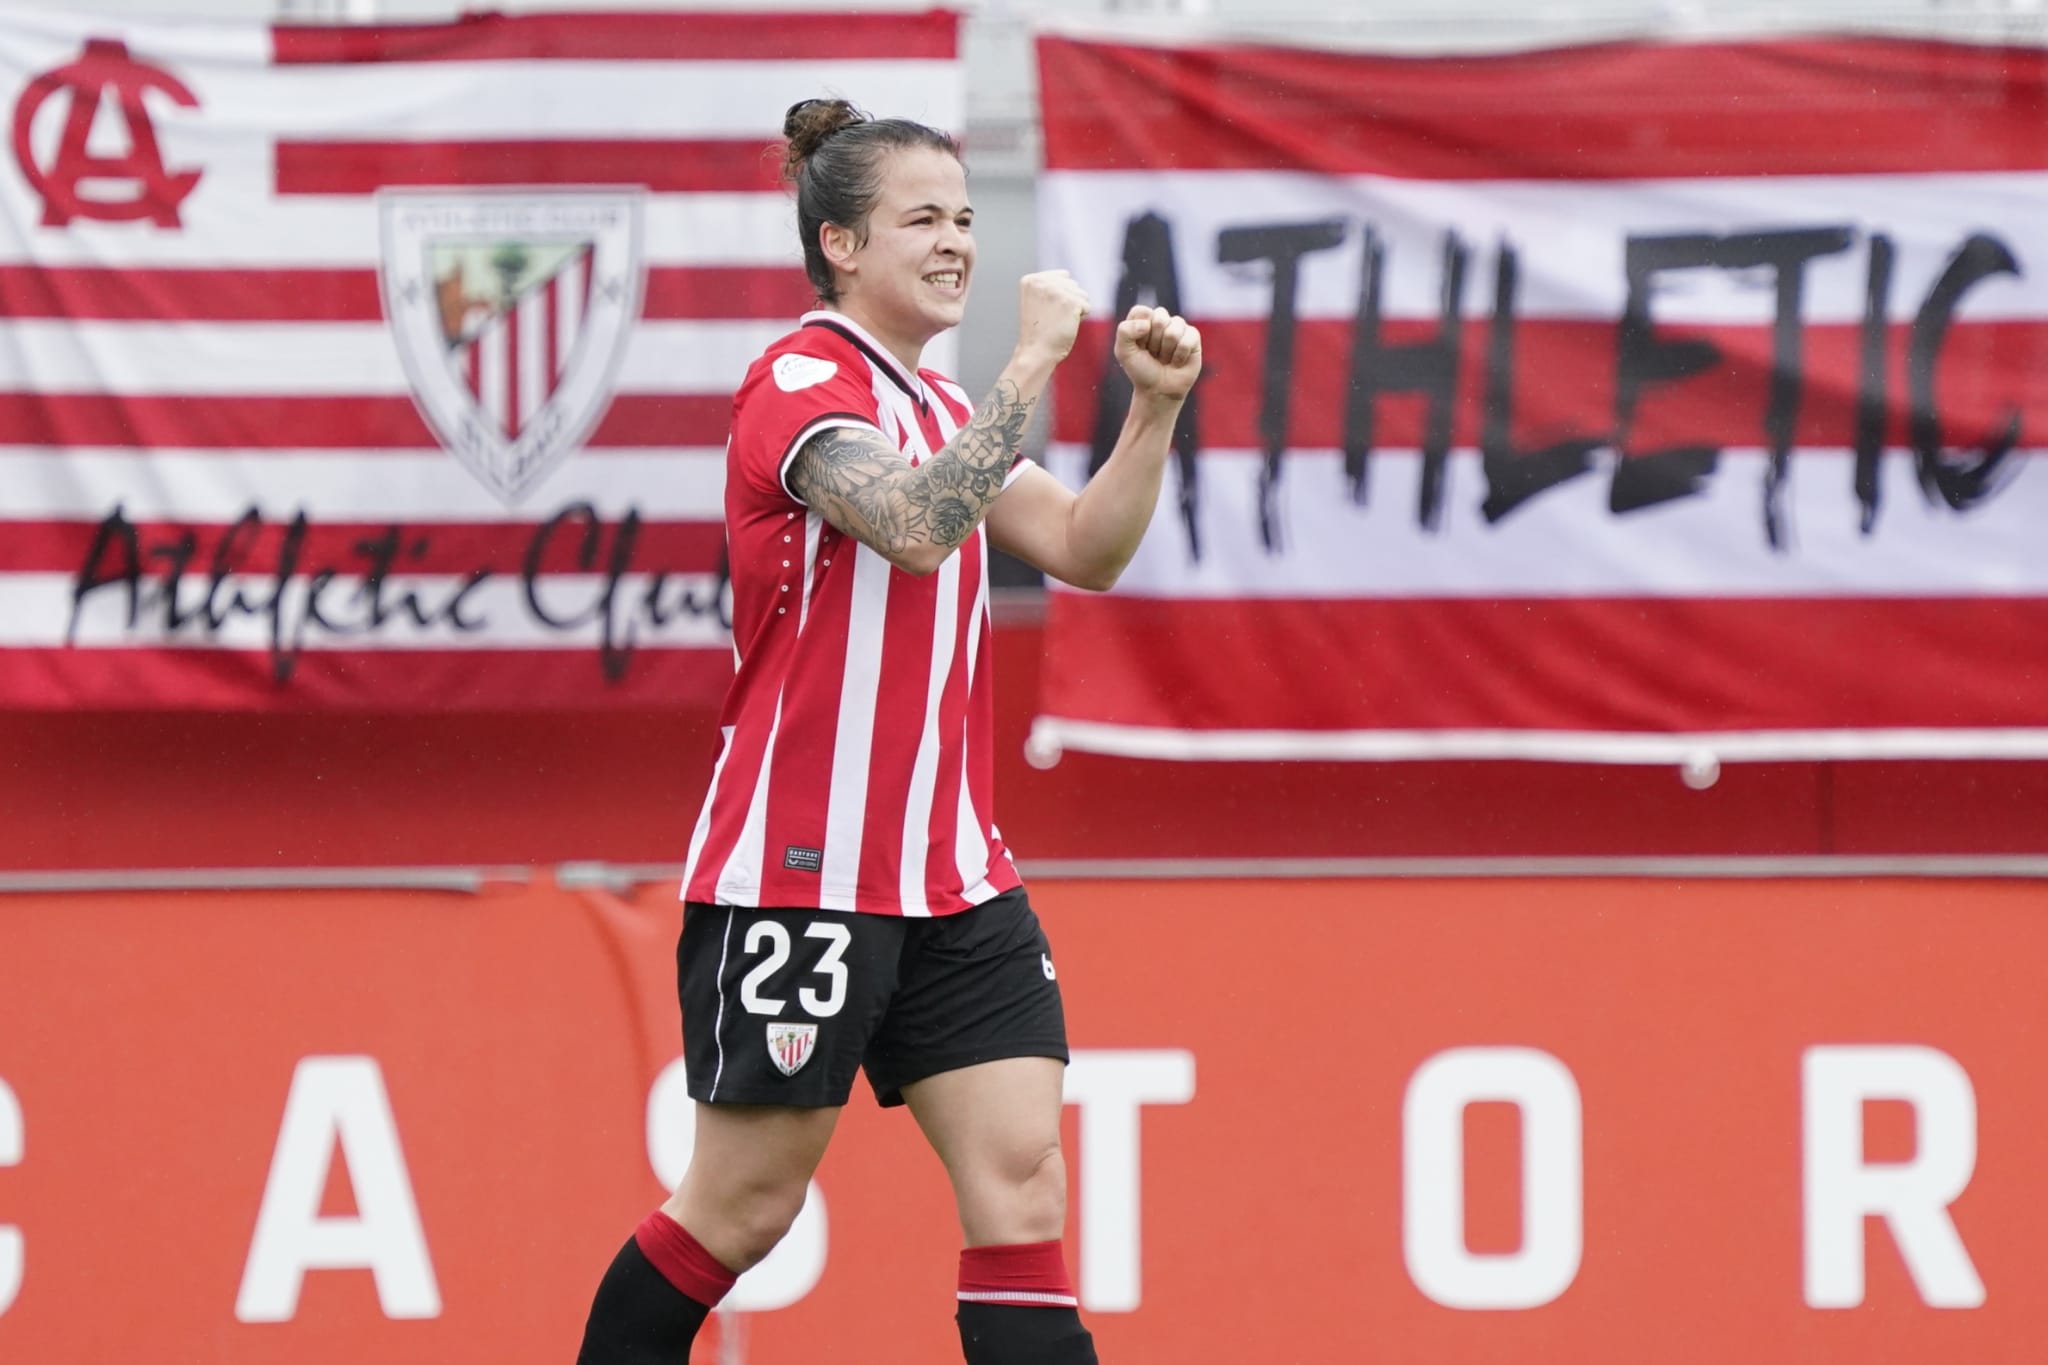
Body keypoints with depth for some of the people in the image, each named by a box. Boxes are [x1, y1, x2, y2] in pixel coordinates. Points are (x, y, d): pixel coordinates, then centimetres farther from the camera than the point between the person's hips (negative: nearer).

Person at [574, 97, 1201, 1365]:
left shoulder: (937, 406, 16)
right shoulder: (804, 383, -11)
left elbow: (1082, 548, 12)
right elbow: (918, 528, -28)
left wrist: (1155, 410, -2)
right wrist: (1034, 364, -24)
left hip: (950, 876, 8)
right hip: (800, 869, -8)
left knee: (1023, 1175, -5)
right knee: (745, 1204, 0)